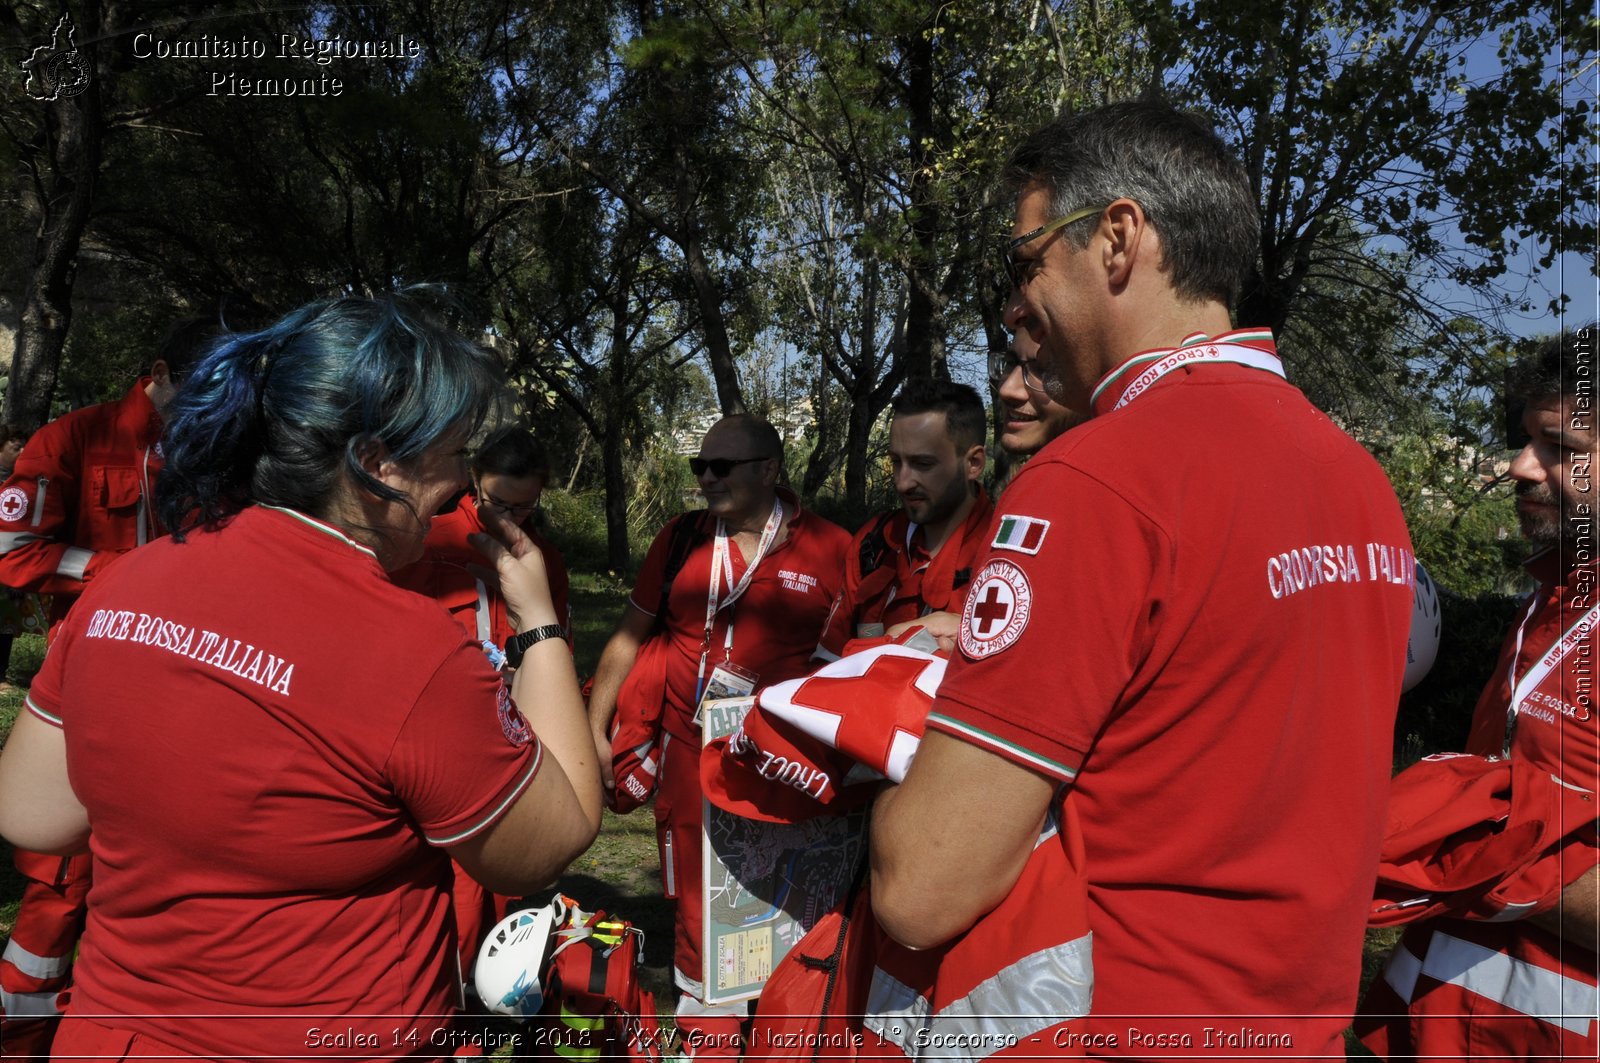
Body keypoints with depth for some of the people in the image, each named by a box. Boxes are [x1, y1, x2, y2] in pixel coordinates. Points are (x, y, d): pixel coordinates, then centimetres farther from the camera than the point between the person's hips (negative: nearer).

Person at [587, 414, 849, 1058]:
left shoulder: (830, 549, -8)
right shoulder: (682, 539, 0)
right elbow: (630, 635, 4)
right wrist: (594, 730, 1)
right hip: (691, 738, 2)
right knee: (697, 890, 8)